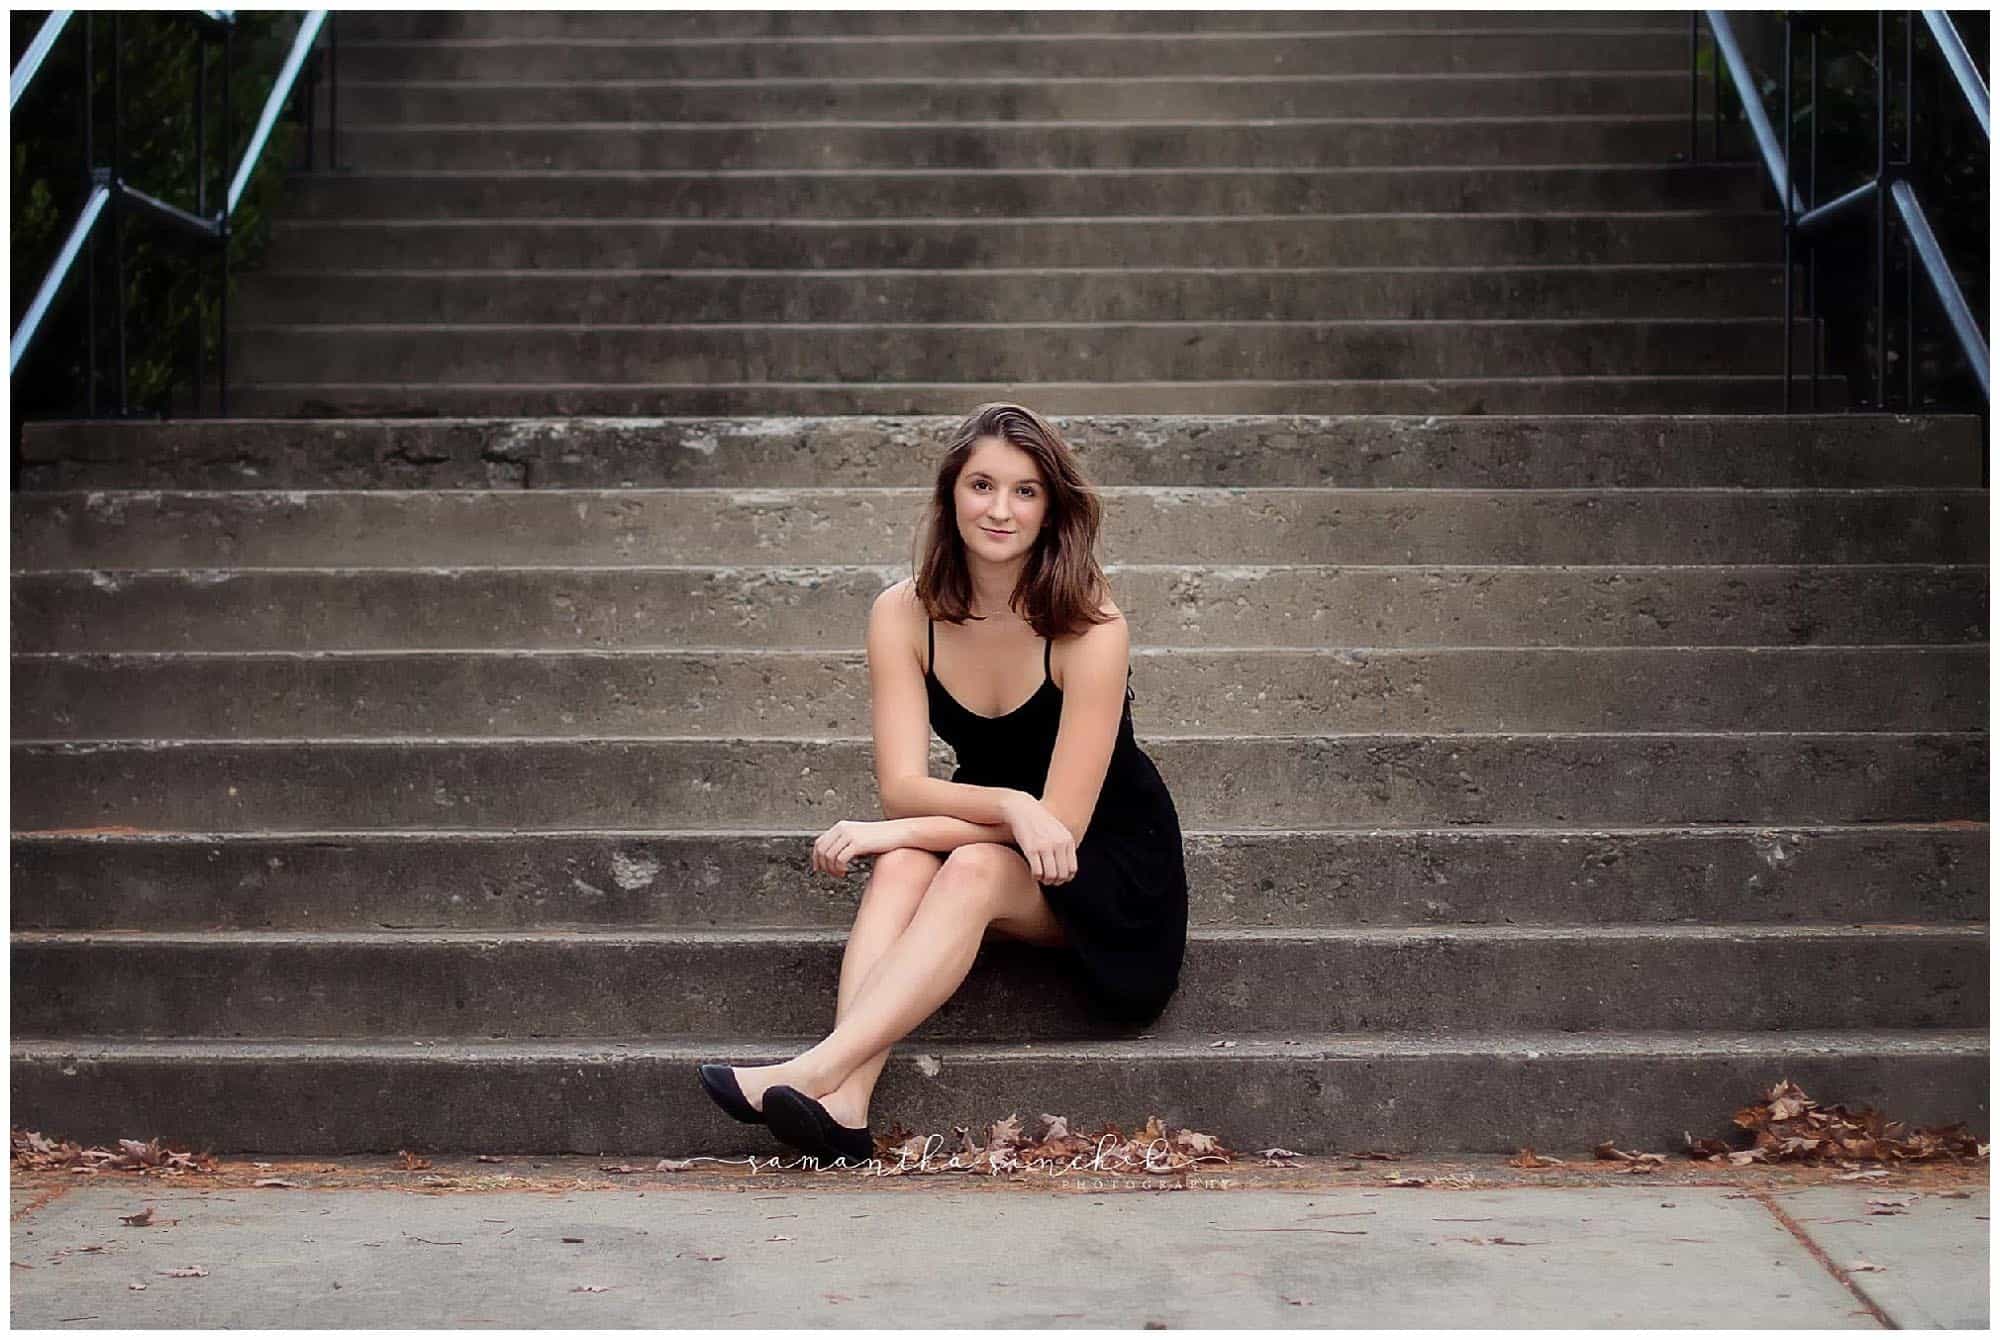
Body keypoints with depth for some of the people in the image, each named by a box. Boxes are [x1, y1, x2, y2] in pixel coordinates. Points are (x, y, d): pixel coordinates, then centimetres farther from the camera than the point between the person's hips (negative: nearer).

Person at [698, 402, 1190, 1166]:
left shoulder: (1090, 628, -21)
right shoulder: (904, 616, -10)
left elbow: (1062, 821, -23)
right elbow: (902, 785, -17)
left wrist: (893, 832, -26)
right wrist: (1011, 804, -36)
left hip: (1110, 865, -4)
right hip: (983, 840, 4)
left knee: (972, 869, -34)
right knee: (904, 865, -30)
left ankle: (813, 1073, -47)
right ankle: (844, 1103, -46)